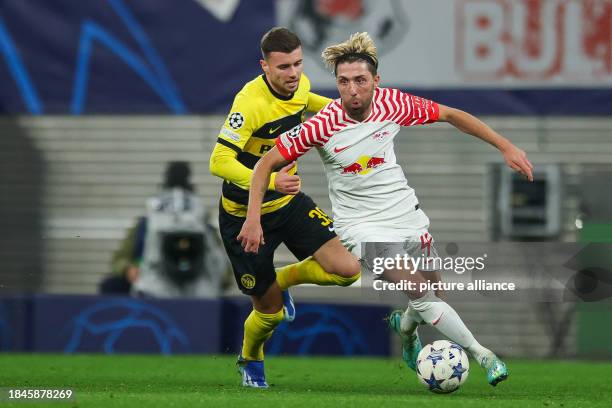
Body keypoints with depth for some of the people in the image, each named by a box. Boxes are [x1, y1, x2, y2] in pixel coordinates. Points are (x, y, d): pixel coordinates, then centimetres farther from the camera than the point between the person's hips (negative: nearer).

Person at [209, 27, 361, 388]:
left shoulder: (300, 85, -6)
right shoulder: (250, 102, -29)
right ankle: (250, 360, 40)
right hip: (245, 213, -6)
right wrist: (270, 180, -46)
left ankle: (282, 280, 19)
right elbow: (219, 162, -34)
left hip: (288, 202, 6)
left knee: (347, 270, -12)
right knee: (270, 311, 4)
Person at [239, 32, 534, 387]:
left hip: (406, 211, 4)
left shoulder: (393, 104, -14)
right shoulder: (322, 125, -22)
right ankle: (481, 354, -5)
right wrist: (253, 219, -21)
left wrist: (506, 146, -1)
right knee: (421, 292, -19)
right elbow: (268, 163, -14)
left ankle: (406, 325, 47)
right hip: (361, 223, -4)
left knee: (434, 290, 13)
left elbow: (450, 115, 0)